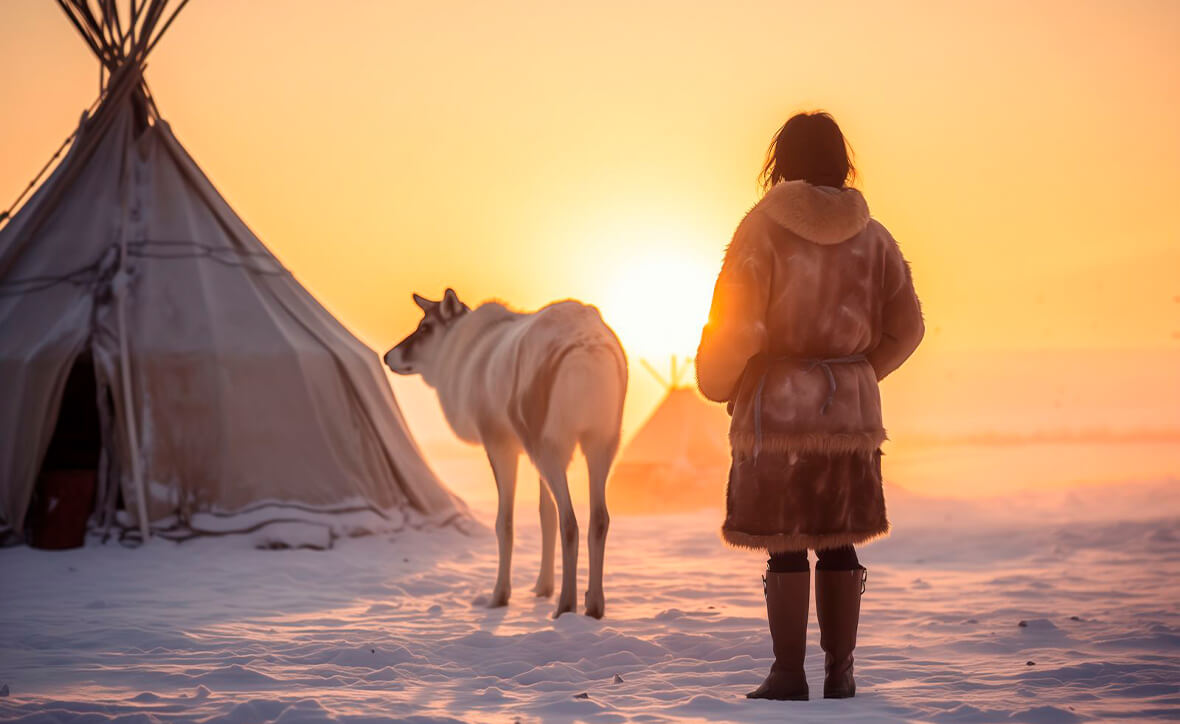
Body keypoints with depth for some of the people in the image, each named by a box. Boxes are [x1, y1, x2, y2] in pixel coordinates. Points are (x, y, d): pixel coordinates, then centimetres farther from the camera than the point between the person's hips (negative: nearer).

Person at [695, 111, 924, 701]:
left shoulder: (764, 227, -9)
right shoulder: (872, 236, 4)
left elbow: (737, 325, -14)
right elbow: (906, 327, 7)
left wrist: (717, 384, 3)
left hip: (777, 406, -4)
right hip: (851, 407, 4)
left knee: (784, 544, 2)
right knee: (838, 542, 11)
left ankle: (788, 674, 3)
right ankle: (840, 671, 13)